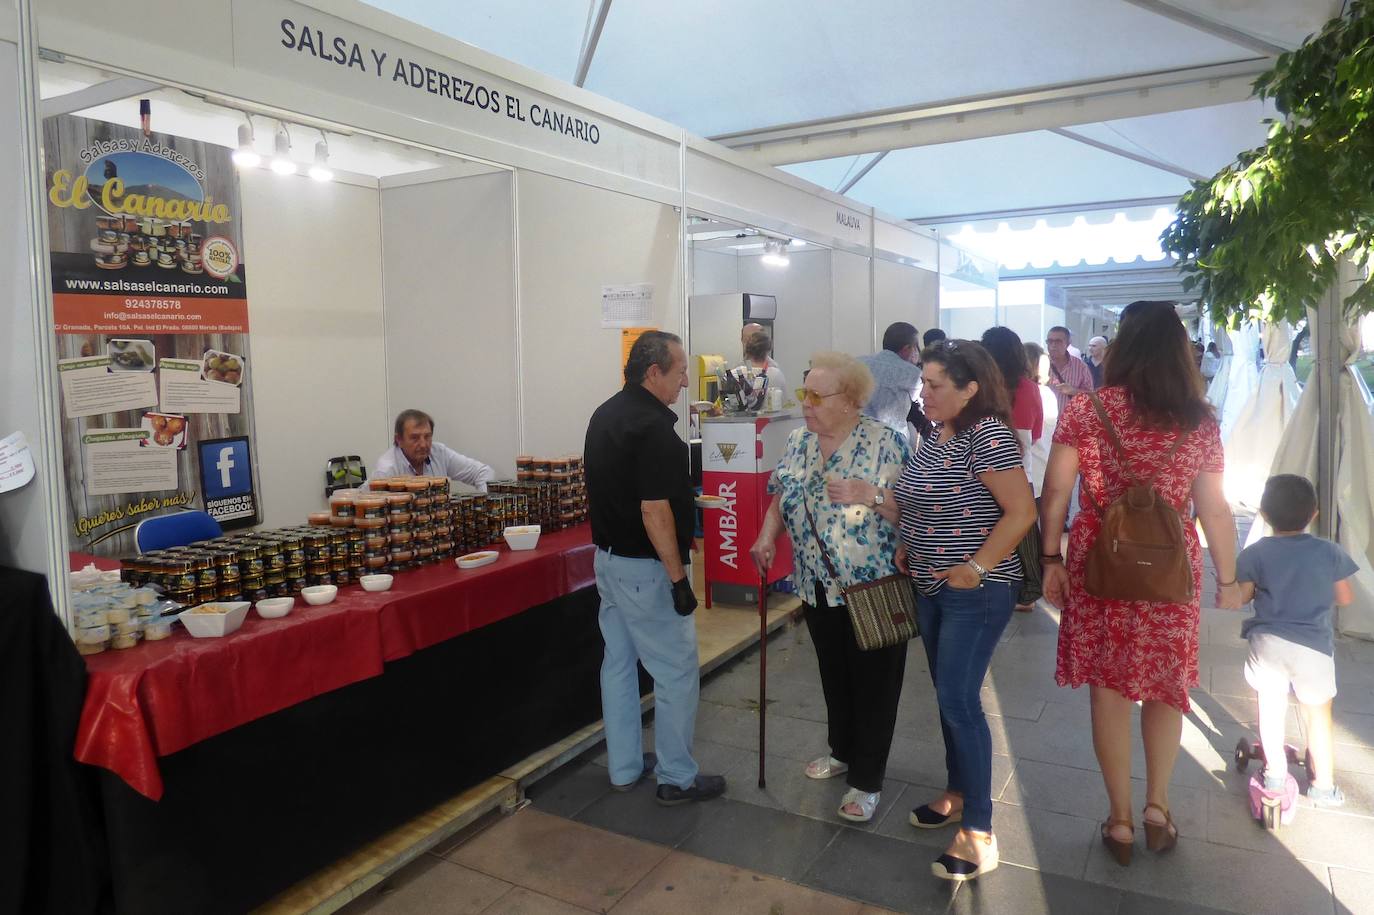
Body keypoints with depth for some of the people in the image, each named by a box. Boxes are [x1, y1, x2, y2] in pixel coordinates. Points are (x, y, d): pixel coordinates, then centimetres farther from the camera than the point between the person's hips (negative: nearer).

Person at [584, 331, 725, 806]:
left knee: (618, 663, 17)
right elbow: (654, 512, -25)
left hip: (608, 558, 10)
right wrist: (679, 579, -20)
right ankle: (677, 778, 16)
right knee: (677, 673, 4)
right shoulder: (654, 427, -22)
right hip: (645, 569, -10)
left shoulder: (603, 415, 8)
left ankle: (623, 766, 30)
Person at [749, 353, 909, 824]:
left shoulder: (884, 442, -15)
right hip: (819, 587, 6)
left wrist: (870, 494, -30)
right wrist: (767, 536, -5)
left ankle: (867, 780, 22)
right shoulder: (798, 441, 3)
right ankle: (843, 751, 42)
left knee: (873, 682, 7)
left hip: (875, 589, -6)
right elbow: (782, 499, 12)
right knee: (834, 675, 21)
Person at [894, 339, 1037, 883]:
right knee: (948, 696, 17)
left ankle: (979, 833, 7)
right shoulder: (936, 435, 7)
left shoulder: (987, 434, -19)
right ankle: (958, 792, 35)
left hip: (976, 593, -8)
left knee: (958, 701, -6)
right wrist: (908, 548, 7)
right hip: (931, 588, 9)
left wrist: (976, 568, -20)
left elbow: (1022, 512, -22)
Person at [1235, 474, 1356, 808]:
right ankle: (1323, 785, 24)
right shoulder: (1329, 552, -3)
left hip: (1268, 641, -1)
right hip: (1314, 646, 1)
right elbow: (1345, 598, 5)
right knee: (1318, 714, 15)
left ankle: (1275, 772, 23)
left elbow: (1241, 597, -4)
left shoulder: (1255, 554, -6)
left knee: (1271, 706, 15)